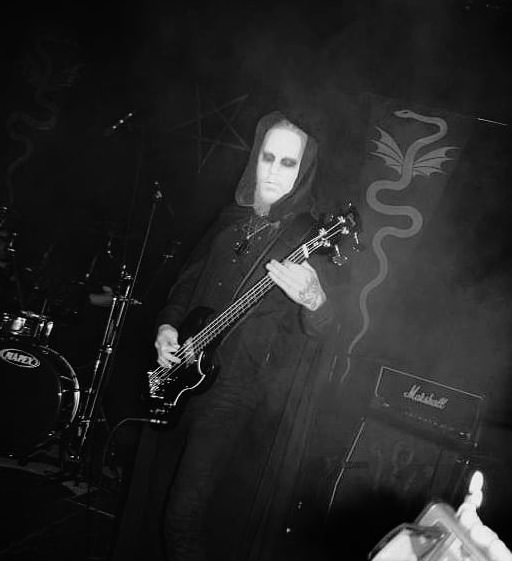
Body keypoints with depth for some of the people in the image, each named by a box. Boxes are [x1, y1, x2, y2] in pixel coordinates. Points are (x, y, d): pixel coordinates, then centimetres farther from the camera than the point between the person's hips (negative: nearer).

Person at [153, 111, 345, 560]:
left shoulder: (311, 236, -10)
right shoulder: (233, 219, 8)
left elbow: (319, 329, -18)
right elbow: (190, 276, 20)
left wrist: (314, 300, -40)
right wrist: (168, 324, 5)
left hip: (233, 389, -6)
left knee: (183, 517, -9)